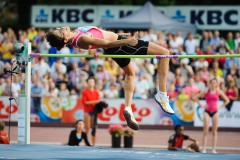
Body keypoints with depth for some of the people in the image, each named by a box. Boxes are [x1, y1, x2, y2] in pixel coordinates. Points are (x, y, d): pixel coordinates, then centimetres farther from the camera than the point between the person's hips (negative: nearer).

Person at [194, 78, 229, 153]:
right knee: (205, 131, -6)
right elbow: (195, 97, 5)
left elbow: (227, 100, 10)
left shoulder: (219, 92, 5)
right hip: (207, 112, -1)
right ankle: (204, 149, -7)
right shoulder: (206, 92, 3)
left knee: (214, 131, 0)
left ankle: (214, 149, 2)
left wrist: (221, 107, 0)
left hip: (215, 112, 1)